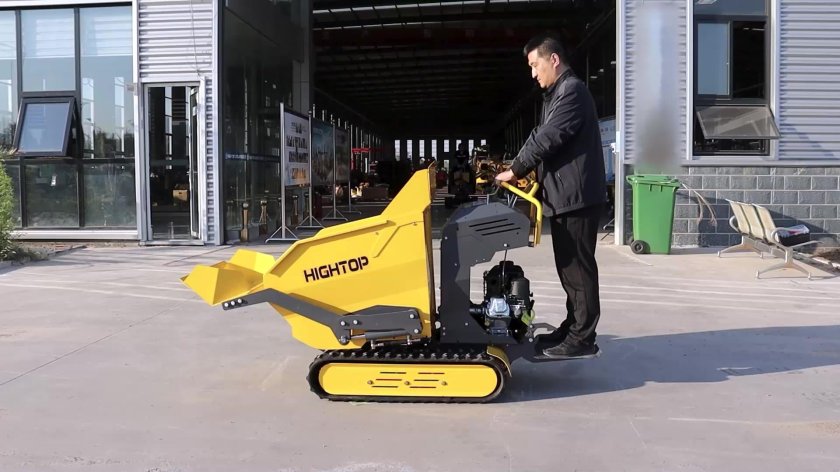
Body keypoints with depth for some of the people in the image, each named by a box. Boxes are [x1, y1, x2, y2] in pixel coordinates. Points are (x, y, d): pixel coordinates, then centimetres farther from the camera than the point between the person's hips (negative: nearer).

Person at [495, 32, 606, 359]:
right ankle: (572, 329, 23)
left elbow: (547, 138, -19)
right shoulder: (558, 94, 21)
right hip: (564, 194, 10)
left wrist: (516, 170, -9)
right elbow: (540, 136, 22)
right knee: (568, 268, 14)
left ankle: (582, 339, 2)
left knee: (578, 268, -5)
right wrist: (521, 170, 10)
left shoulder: (572, 91, -13)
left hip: (576, 195, -10)